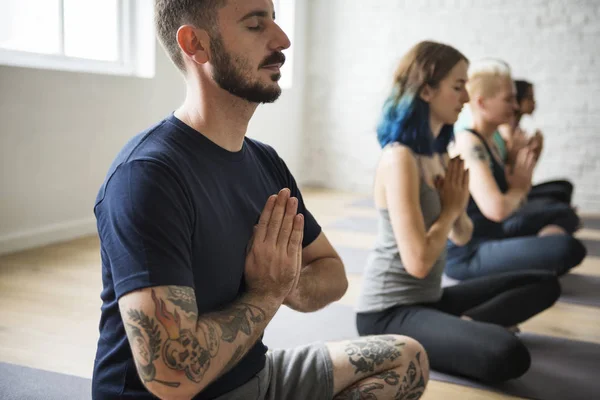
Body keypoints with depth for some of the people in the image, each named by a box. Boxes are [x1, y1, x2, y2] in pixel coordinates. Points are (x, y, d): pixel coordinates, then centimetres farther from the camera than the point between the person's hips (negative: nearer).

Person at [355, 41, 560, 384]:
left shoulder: (440, 155, 9)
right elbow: (418, 262, -26)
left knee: (545, 284, 14)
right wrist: (449, 208, -10)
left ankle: (465, 325, -4)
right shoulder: (400, 158, -20)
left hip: (429, 299, 10)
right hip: (390, 312, -10)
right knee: (509, 355, -33)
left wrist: (459, 208, -6)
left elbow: (462, 237, 17)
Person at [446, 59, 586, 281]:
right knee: (569, 248, -28)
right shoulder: (468, 143, -18)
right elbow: (496, 209, -29)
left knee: (563, 213, 25)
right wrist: (519, 187, -9)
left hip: (491, 236, 11)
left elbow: (512, 203, 15)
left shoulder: (487, 142, 12)